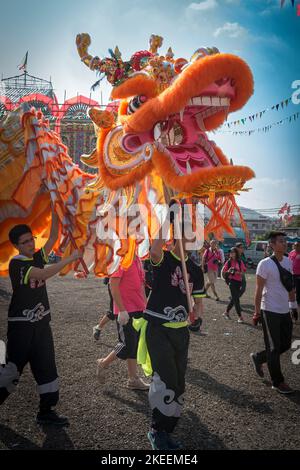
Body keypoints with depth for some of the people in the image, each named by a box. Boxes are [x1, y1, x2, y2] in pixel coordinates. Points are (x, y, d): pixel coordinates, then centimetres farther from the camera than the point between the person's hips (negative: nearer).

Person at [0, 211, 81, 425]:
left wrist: (54, 212, -8)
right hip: (21, 325, -7)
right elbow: (44, 274, -28)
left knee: (46, 367, 8)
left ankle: (46, 411, 18)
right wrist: (71, 258, -25)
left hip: (41, 323, 7)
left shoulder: (37, 257, 5)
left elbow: (53, 237, 2)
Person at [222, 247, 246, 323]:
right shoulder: (228, 262, -2)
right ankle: (240, 316, 0)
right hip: (232, 281, -3)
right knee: (236, 299, -5)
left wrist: (238, 272, -19)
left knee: (234, 298, 11)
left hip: (238, 281, 3)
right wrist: (228, 271, -17)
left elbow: (243, 272, -1)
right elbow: (223, 272, 2)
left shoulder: (240, 262, 1)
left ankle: (226, 312, 30)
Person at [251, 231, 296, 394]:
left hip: (285, 311, 7)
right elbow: (259, 290, -12)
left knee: (286, 344, 15)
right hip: (270, 312, -7)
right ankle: (278, 382, 21)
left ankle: (258, 357, 36)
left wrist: (293, 303, 12)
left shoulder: (288, 262, 5)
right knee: (274, 348, 5)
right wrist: (257, 312, -10)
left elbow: (291, 286, 13)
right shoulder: (265, 264, -16)